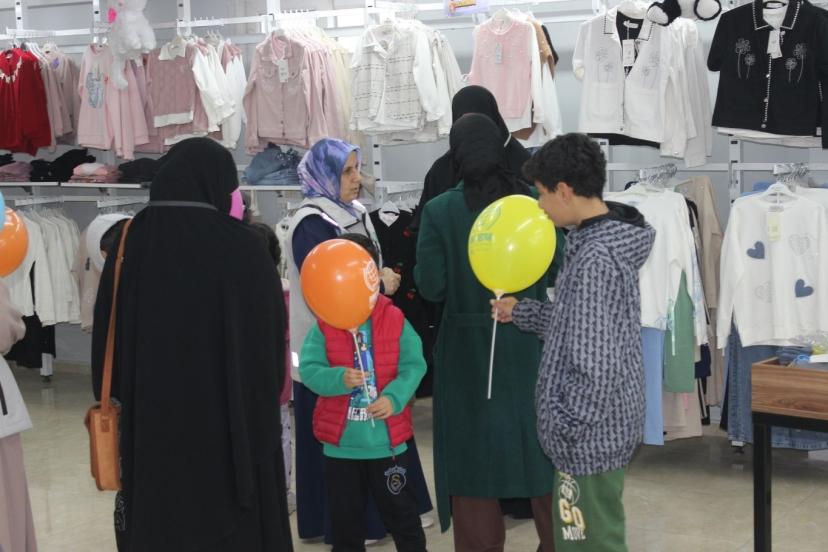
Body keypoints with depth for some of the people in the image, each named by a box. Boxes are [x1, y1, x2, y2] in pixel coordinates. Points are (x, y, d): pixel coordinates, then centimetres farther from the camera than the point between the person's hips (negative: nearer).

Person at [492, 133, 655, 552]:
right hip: (604, 427, 10)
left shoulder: (595, 258, -25)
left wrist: (568, 428, -18)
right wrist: (521, 312, 21)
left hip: (589, 435, -10)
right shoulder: (604, 238, 7)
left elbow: (594, 364, -27)